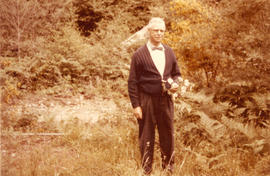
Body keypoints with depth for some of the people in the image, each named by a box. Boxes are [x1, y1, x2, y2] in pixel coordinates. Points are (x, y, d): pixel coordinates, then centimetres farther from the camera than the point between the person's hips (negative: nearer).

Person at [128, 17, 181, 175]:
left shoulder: (169, 52, 9)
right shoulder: (139, 54, -4)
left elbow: (176, 73, 20)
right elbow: (132, 82, -5)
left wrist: (176, 83, -3)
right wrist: (136, 106, -9)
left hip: (165, 99, 4)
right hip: (146, 101, -4)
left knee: (168, 136, 10)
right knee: (146, 138, 5)